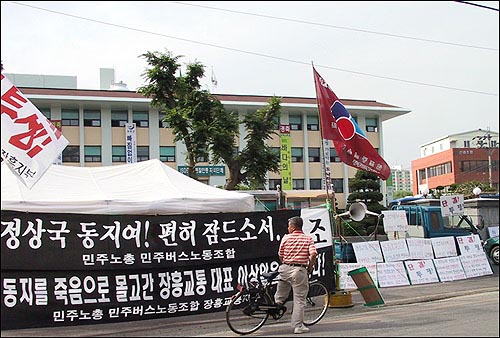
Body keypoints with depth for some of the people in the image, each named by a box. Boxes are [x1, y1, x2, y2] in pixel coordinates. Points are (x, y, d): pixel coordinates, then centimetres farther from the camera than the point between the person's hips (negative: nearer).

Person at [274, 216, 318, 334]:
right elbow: (313, 254, -11)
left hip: (285, 268, 2)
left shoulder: (286, 238, 4)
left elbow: (280, 255, 9)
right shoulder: (308, 239, 2)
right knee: (299, 299, 3)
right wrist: (310, 268, 3)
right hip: (299, 270, -1)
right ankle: (298, 326, 4)